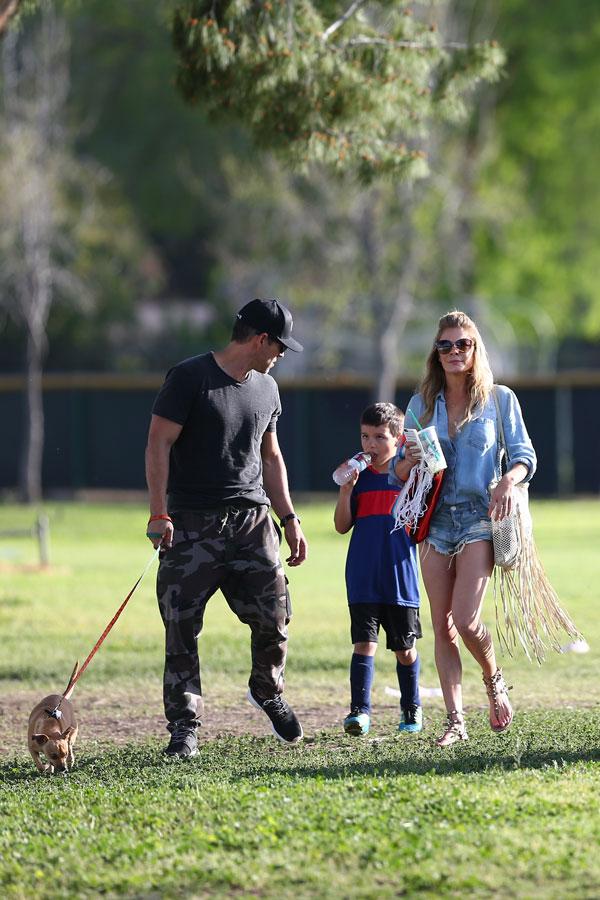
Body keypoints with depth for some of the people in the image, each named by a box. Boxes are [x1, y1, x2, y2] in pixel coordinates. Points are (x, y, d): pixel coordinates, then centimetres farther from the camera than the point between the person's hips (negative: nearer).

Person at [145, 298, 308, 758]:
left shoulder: (266, 388, 15)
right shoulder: (190, 377, -6)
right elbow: (159, 444, -9)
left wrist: (289, 518, 19)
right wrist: (159, 514, -16)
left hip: (253, 518, 5)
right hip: (193, 525, -5)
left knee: (274, 618, 0)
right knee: (181, 627, -6)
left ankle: (268, 694, 27)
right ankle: (185, 725, 0)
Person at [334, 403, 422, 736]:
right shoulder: (358, 477, 5)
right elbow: (342, 526, 2)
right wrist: (346, 489, -10)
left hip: (401, 578, -1)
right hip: (363, 579, 1)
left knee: (405, 648, 10)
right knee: (364, 642, -9)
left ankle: (412, 708, 26)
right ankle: (360, 711, -13)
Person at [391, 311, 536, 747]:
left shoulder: (499, 398, 3)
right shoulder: (422, 404, 10)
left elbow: (525, 456, 4)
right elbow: (399, 474, 13)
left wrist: (510, 480, -17)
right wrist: (410, 462, -10)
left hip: (480, 518, -4)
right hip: (435, 520, 4)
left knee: (465, 620, -15)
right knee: (442, 627, 1)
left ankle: (494, 679, 15)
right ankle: (455, 720, 6)